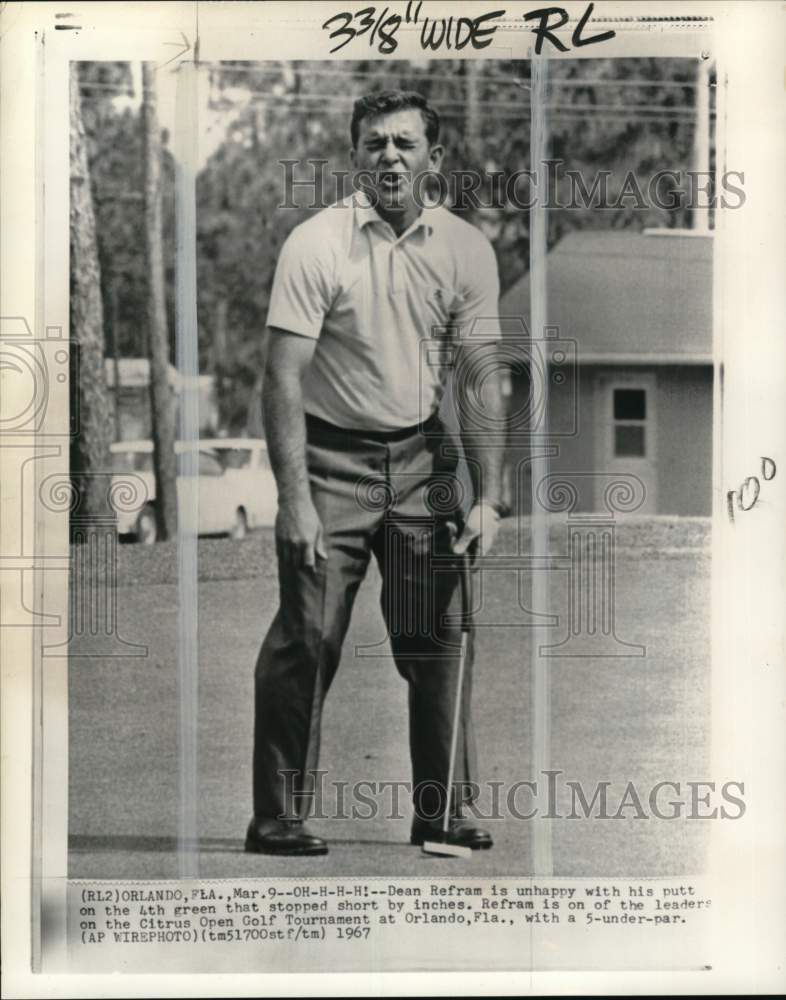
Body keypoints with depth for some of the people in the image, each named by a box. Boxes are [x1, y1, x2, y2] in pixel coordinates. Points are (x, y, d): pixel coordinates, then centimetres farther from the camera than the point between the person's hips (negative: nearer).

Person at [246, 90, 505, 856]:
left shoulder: (467, 249, 0)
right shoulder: (315, 245, -11)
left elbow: (480, 381, 3)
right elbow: (283, 377, -13)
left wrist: (487, 497, -3)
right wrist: (295, 499, -19)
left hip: (422, 454, 4)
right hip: (330, 454, -3)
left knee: (440, 637, 3)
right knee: (308, 639, -6)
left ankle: (442, 809, 16)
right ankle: (277, 816, 4)